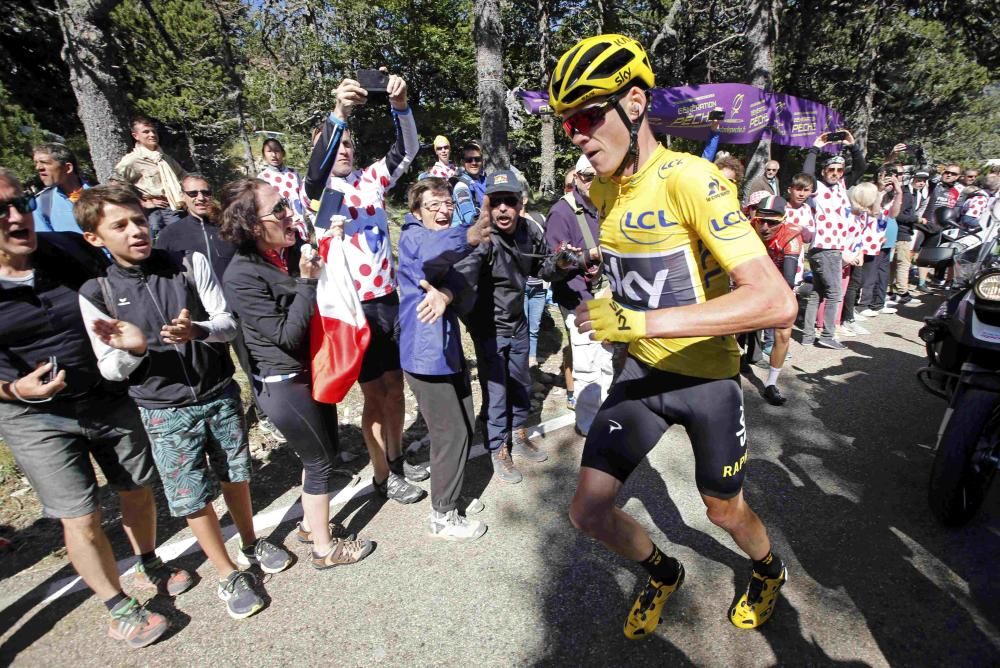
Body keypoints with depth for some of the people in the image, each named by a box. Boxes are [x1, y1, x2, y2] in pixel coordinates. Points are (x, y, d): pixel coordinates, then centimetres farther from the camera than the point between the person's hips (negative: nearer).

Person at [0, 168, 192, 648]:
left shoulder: (71, 249, -7)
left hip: (111, 397, 2)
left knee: (138, 492, 16)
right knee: (80, 520, 5)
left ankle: (150, 568, 42)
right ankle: (119, 609, 28)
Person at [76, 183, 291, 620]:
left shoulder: (190, 264, -8)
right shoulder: (96, 293, -8)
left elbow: (228, 322, -6)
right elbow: (111, 371, -4)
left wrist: (197, 331, -28)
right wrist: (130, 350, -27)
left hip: (221, 395, 1)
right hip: (165, 413, 0)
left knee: (235, 476, 17)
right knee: (191, 498, 8)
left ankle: (251, 545, 43)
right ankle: (228, 575, 30)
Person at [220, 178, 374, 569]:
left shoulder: (294, 249, -1)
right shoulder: (241, 277, -21)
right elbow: (286, 335, -22)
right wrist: (306, 281, -25)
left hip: (311, 371, 8)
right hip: (283, 384, -8)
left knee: (323, 452, 20)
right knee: (320, 462, 5)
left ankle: (312, 525, 42)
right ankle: (324, 549, 26)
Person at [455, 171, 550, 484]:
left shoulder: (530, 231, -6)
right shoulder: (483, 238, -26)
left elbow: (539, 267, 13)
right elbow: (462, 273, -46)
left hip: (517, 323, 6)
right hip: (489, 328, -6)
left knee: (521, 384, 19)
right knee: (496, 391, 4)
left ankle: (519, 437, 42)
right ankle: (499, 451, 26)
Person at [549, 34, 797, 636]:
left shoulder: (691, 180, -23)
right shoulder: (603, 191, 0)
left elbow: (777, 301, -31)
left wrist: (644, 321, -37)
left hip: (708, 376, -5)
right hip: (643, 372, 5)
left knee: (723, 510, 18)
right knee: (589, 512, 2)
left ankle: (769, 572, 56)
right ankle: (665, 574, 36)